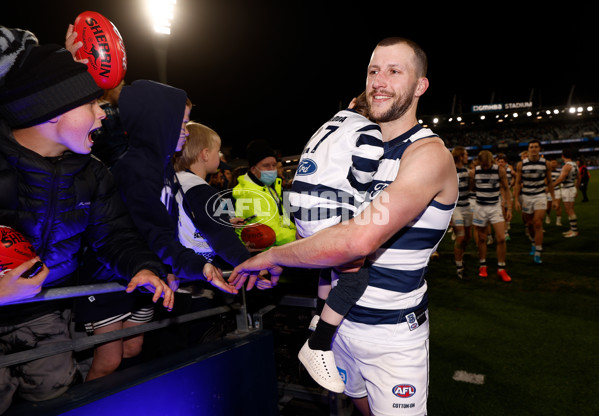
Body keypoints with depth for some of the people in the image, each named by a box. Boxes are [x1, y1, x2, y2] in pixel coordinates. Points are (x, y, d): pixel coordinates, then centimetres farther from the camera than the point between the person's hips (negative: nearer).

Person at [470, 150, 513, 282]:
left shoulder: (500, 170, -6)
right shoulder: (474, 172, -4)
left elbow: (506, 189, 3)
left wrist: (509, 208, -1)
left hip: (495, 207, 0)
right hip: (480, 208, 1)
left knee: (501, 238, -7)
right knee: (482, 239, 8)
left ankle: (501, 269, 5)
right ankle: (482, 266, 23)